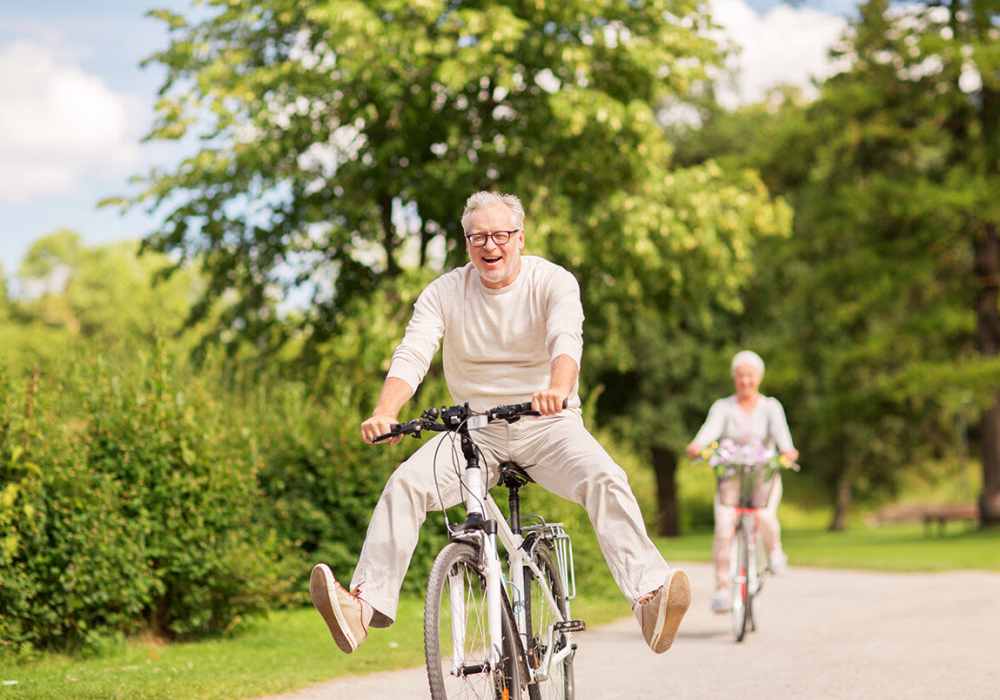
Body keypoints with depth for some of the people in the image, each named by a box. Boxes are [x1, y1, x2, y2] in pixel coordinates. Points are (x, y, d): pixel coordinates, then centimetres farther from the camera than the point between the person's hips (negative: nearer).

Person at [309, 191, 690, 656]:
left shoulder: (553, 282, -6)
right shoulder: (444, 293, 0)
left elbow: (566, 340, -26)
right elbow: (411, 355, -13)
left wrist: (558, 389, -50)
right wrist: (384, 414, -34)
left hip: (546, 425, -2)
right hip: (475, 428, 2)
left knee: (606, 479, -29)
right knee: (405, 484, -22)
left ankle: (649, 596, -39)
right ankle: (365, 603, -27)